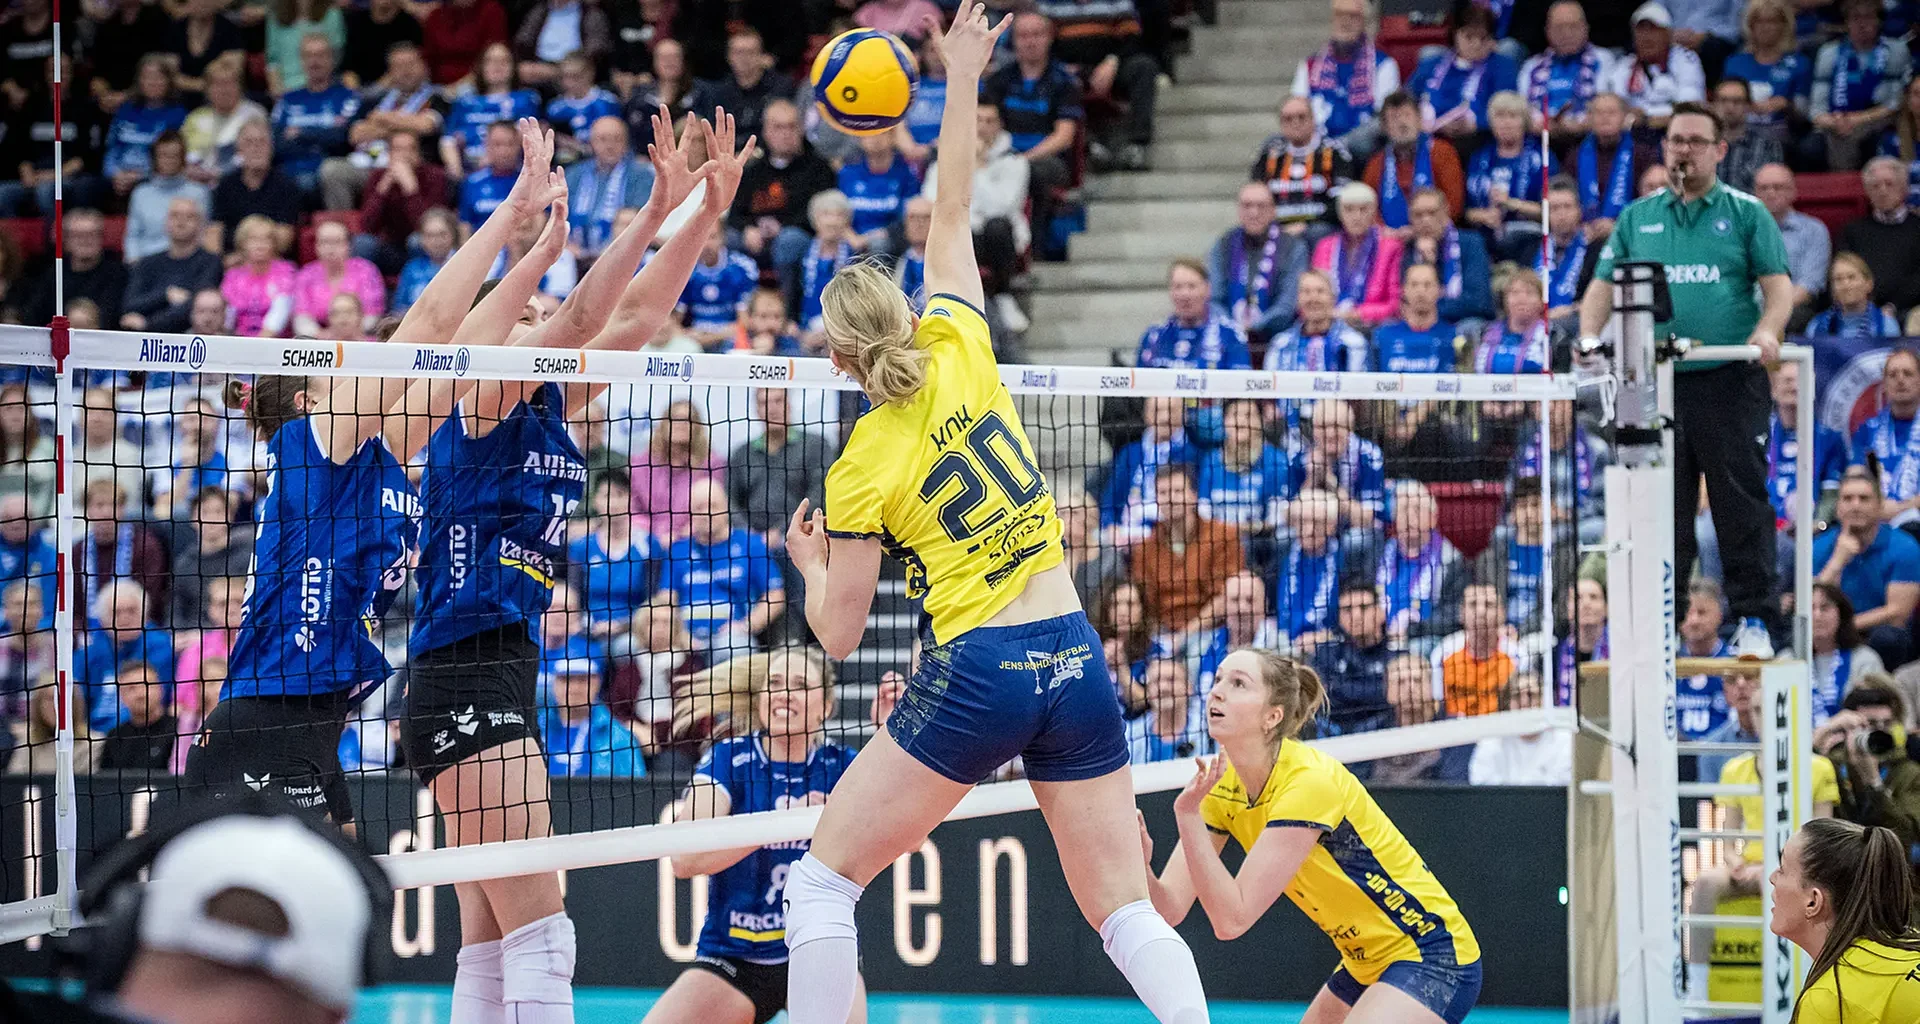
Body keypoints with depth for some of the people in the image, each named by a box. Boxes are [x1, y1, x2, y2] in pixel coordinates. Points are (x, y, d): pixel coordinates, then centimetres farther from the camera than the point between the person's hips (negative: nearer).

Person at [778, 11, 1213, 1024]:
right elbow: (951, 216, 18)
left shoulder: (860, 471, -5)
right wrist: (963, 78, 24)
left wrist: (808, 562, 21)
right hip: (1076, 657, 5)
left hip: (976, 672, -5)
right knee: (1124, 909, 5)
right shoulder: (960, 355, 3)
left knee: (823, 877, 6)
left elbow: (839, 634, 0)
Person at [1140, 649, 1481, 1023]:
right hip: (1366, 965, 9)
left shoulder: (1308, 782, -25)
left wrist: (1188, 816, -34)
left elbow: (1232, 918, -28)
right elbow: (1171, 907, -8)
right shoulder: (1222, 785, -2)